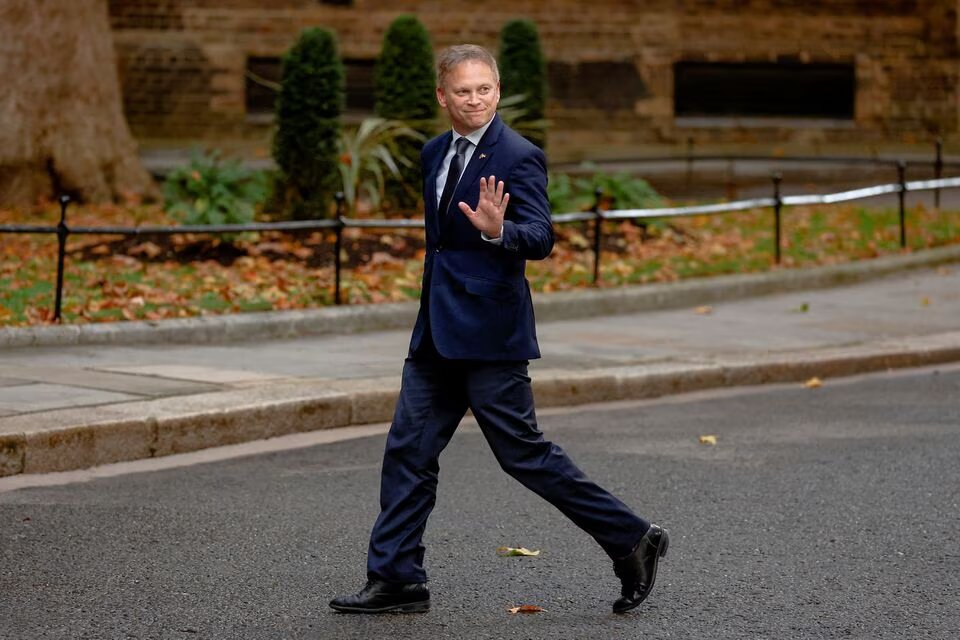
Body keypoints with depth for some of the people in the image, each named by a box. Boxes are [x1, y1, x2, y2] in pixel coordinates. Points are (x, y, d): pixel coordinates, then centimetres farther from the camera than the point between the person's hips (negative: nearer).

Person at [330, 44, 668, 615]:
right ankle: (397, 579, 12)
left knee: (524, 453, -4)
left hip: (489, 332, -8)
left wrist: (498, 231, -40)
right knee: (409, 451, 5)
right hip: (438, 333, 8)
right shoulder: (436, 153, 13)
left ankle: (632, 541, 7)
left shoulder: (518, 157, -11)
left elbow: (540, 240, -21)